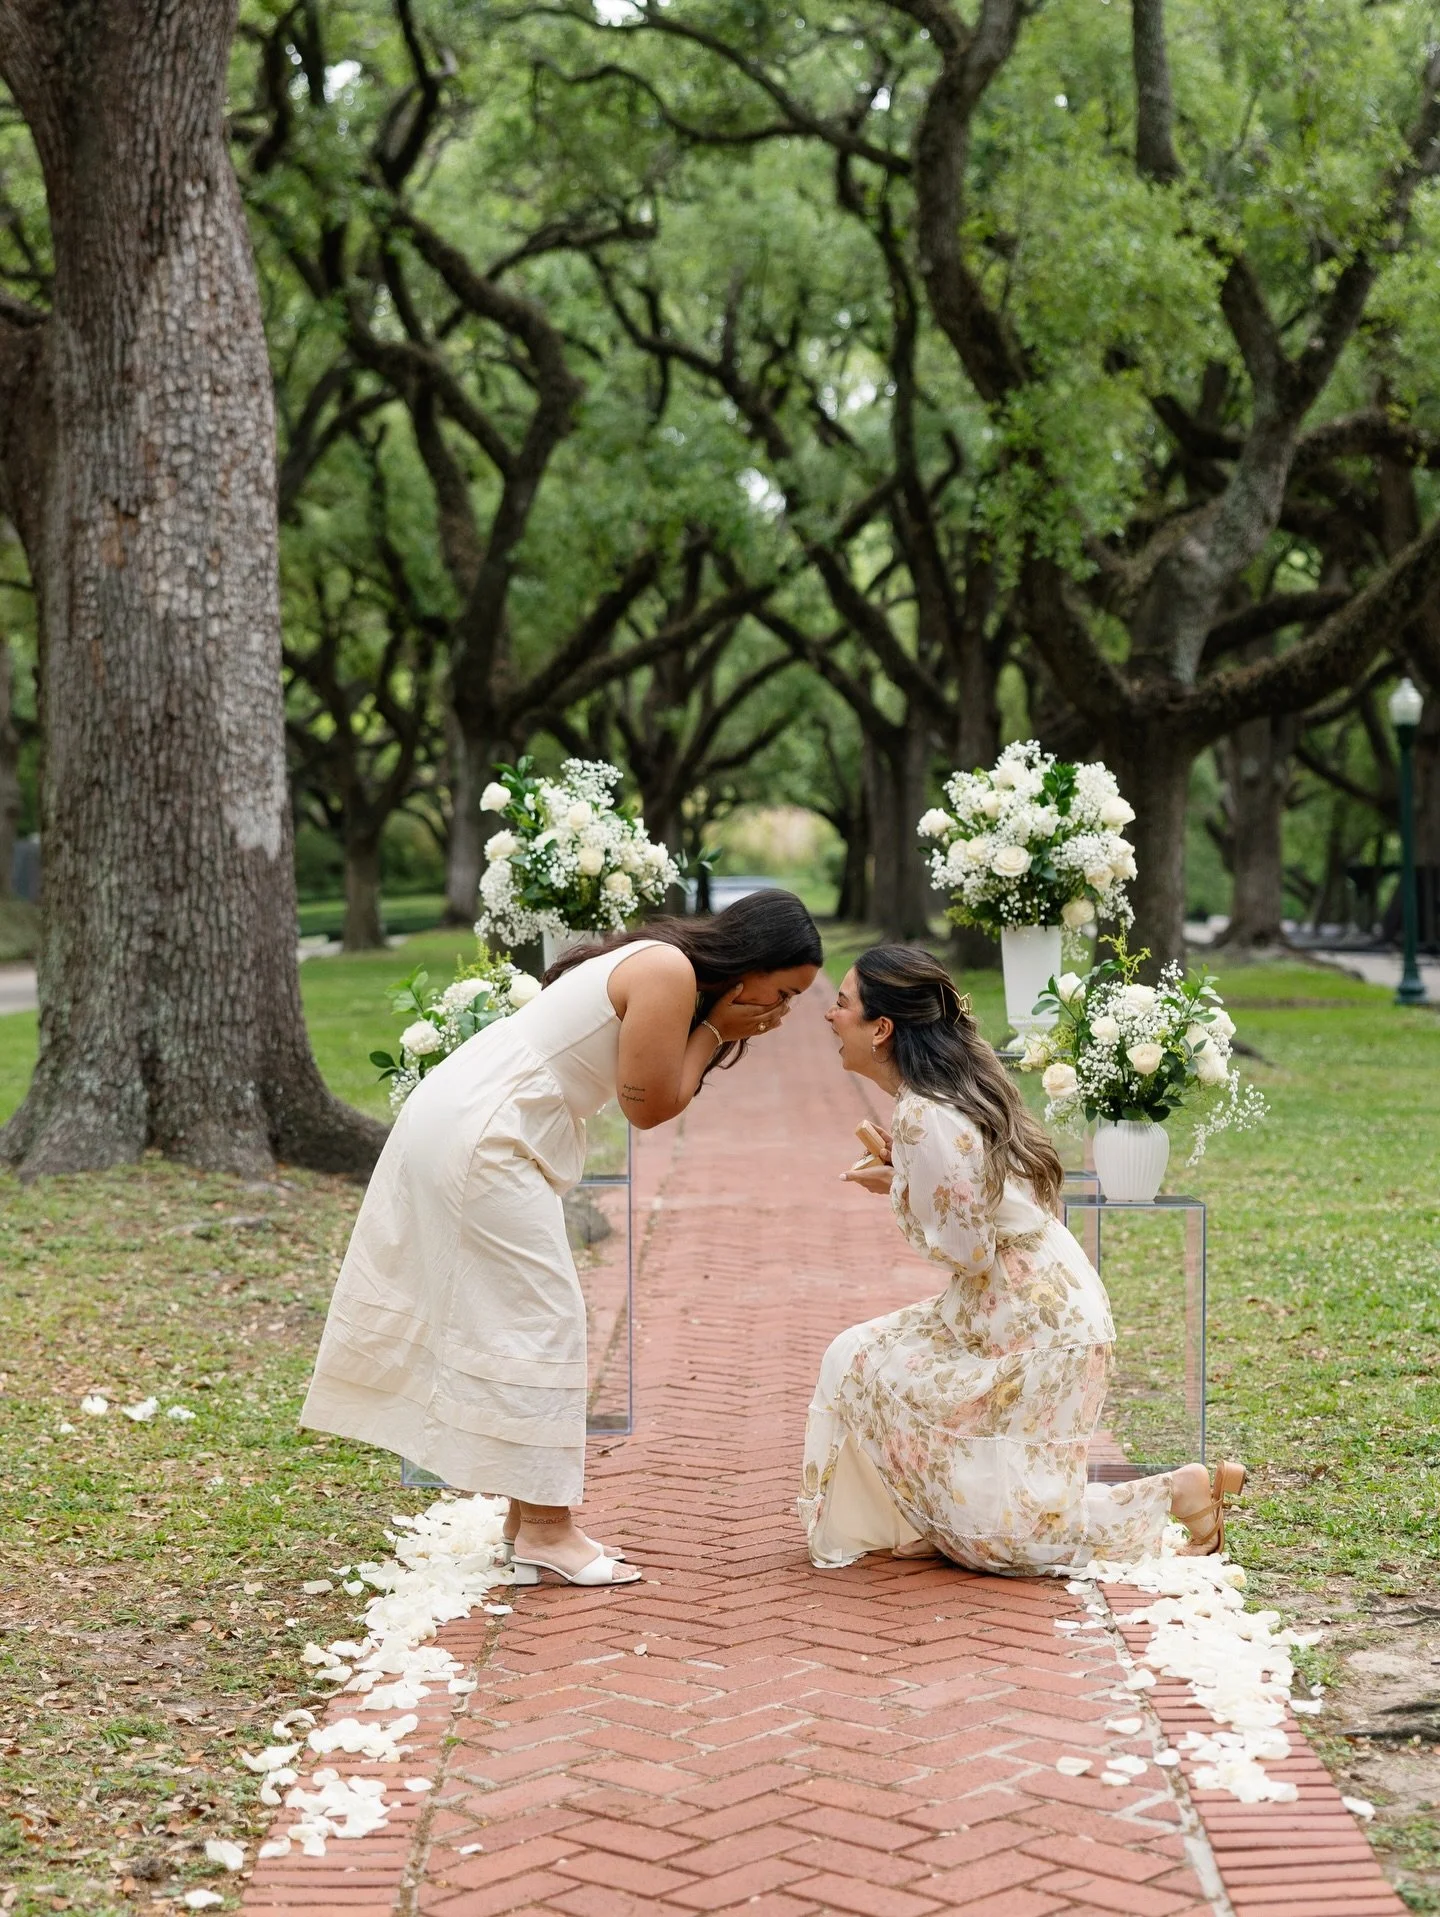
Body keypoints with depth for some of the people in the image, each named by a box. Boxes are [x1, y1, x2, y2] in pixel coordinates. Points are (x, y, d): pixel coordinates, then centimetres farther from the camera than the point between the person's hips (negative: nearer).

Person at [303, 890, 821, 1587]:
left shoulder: (666, 966, 13)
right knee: (538, 1317, -7)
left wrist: (718, 1034, -2)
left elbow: (654, 1096, 9)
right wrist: (716, 1030, -7)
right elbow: (649, 1107, -14)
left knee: (512, 1315, 14)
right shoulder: (670, 974, -17)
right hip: (481, 1137, -11)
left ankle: (528, 1514, 20)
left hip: (456, 1119, 11)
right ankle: (545, 1529, -3)